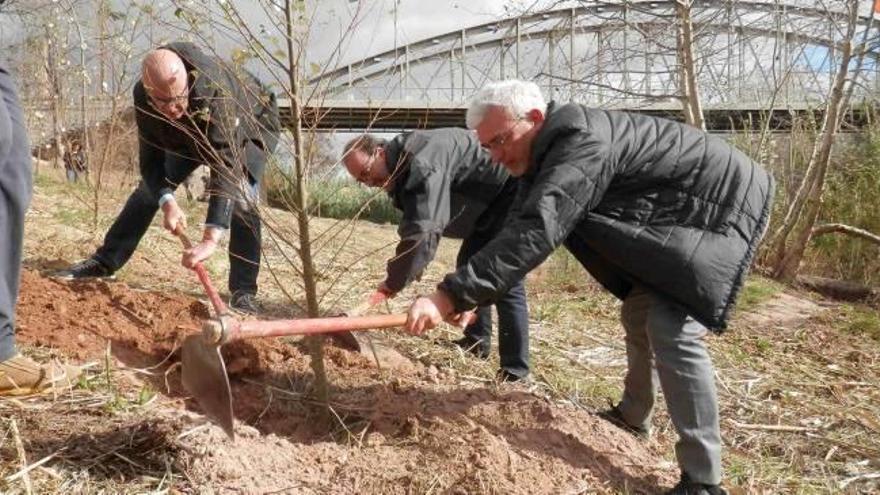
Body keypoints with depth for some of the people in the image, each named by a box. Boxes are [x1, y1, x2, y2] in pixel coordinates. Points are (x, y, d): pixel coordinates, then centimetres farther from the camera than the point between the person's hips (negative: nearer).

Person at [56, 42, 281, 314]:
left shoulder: (215, 92, -46)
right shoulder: (143, 97, -30)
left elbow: (225, 166, -51)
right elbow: (150, 159, -23)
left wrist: (210, 238, -57)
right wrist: (167, 201, -43)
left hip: (249, 125, -5)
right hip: (190, 131, 5)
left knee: (241, 197, -25)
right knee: (151, 186, 4)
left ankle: (243, 292, -16)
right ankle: (105, 261, 20)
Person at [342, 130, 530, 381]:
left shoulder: (421, 163, -31)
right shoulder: (401, 170, 3)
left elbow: (423, 229, -39)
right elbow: (414, 225, 9)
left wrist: (391, 285, -37)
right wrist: (409, 264, -3)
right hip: (485, 205, 11)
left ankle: (514, 372, -9)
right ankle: (476, 342, 30)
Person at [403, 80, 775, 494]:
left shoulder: (582, 144, -32)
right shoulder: (548, 154, 0)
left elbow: (535, 231, -45)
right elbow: (521, 227, 3)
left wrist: (451, 294, -49)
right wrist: (474, 296, -7)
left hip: (717, 204, -10)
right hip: (671, 213, 10)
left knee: (672, 329, -21)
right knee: (638, 315, 18)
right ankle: (632, 416, 39)